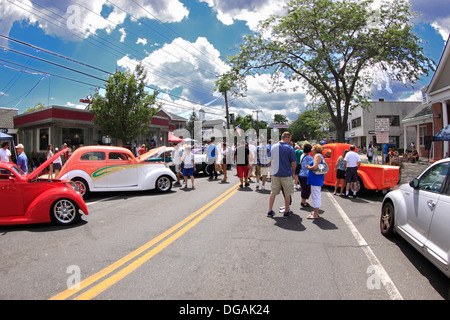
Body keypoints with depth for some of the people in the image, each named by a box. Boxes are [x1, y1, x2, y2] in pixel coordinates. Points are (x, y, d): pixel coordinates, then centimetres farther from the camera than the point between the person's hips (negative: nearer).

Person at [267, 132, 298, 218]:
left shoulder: (273, 147, 3)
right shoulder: (289, 148, -11)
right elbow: (293, 163, -7)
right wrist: (294, 174, 6)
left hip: (275, 174, 4)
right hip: (286, 174, -4)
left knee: (273, 193, 12)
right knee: (287, 194, 10)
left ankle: (270, 211, 15)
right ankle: (286, 211, 19)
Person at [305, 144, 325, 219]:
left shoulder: (317, 155, -13)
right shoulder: (320, 156, 18)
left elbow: (315, 167, -25)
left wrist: (308, 167, -7)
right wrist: (309, 167, 11)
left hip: (315, 179, -11)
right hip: (318, 179, 11)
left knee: (315, 196, -5)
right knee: (317, 196, 17)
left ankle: (315, 215, 0)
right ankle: (316, 212, 27)